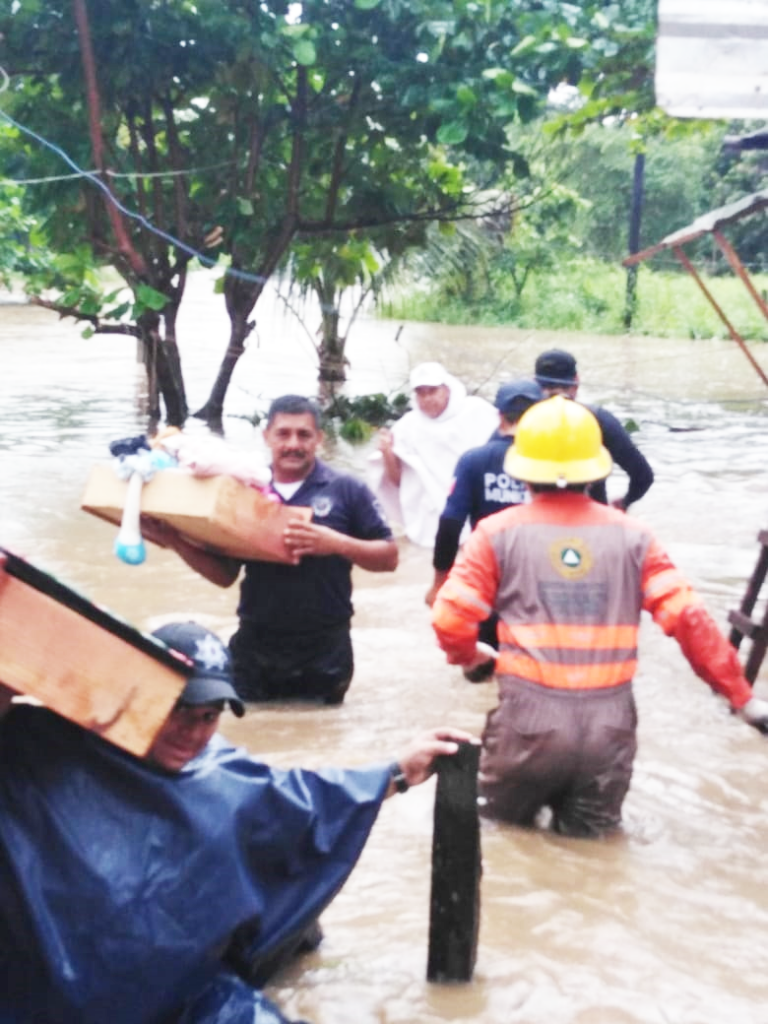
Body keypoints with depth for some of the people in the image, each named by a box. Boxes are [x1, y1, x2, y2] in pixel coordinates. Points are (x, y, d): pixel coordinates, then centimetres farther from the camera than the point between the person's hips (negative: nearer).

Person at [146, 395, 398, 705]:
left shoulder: (346, 490, -2)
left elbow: (388, 557, -2)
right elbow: (225, 575, 10)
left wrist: (338, 543, -19)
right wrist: (177, 542, -4)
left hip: (324, 649, -2)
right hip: (255, 647, 2)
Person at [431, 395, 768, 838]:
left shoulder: (499, 532, -1)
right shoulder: (632, 535, 2)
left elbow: (450, 617, -4)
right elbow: (688, 618, -4)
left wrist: (468, 657, 19)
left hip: (529, 718, -1)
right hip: (608, 725, 1)